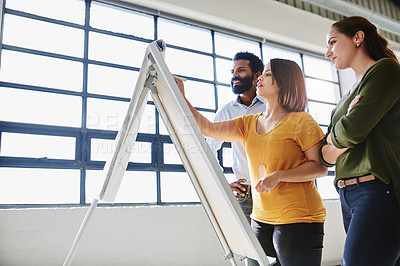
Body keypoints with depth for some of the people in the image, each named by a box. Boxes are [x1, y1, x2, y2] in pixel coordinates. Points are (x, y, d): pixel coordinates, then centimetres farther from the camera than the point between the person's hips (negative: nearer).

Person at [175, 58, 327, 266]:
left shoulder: (301, 121, -4)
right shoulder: (249, 124, 12)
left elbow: (321, 167, -8)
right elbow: (209, 129, 3)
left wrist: (279, 175, -20)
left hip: (298, 220, -5)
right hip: (261, 219, 6)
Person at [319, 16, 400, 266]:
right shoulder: (349, 94, 23)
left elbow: (352, 130, -17)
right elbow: (324, 154, 15)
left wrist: (335, 137, 5)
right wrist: (340, 146, -6)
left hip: (378, 191, -8)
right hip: (348, 196, 8)